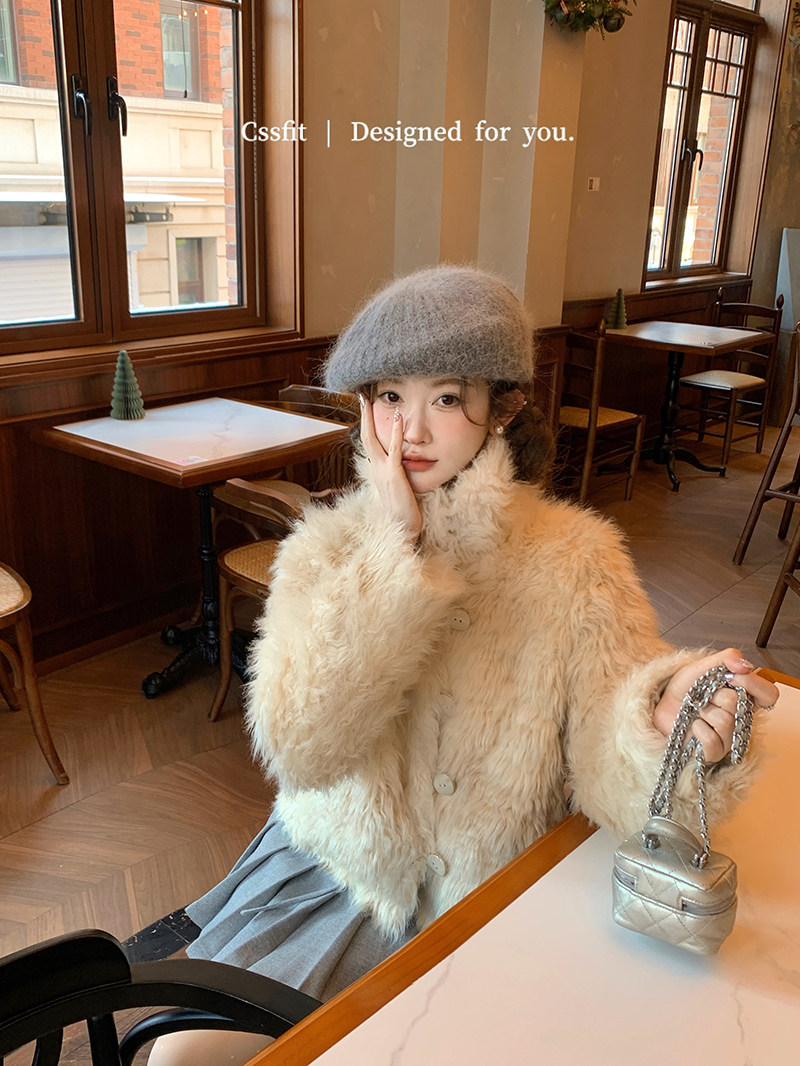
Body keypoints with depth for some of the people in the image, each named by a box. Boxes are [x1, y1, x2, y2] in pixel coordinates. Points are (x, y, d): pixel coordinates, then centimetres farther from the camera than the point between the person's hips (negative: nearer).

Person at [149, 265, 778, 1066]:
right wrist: (398, 554, -26)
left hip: (495, 895, -1)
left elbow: (608, 772, -17)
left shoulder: (573, 558, -12)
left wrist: (660, 722, -40)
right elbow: (299, 746, -21)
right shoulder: (325, 550, -8)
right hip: (334, 877, 2)